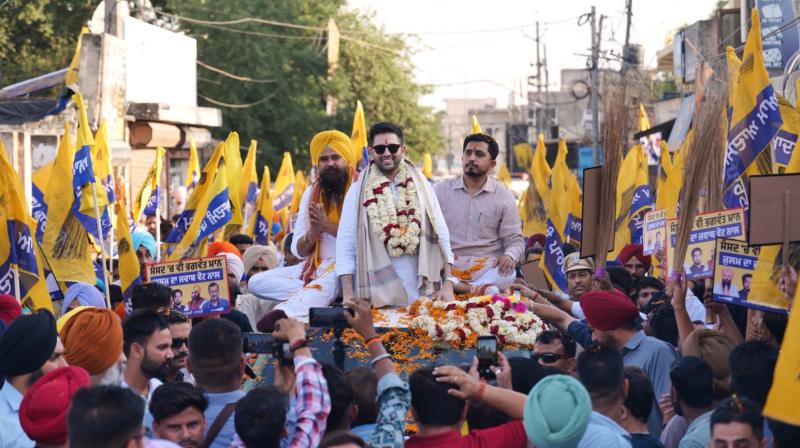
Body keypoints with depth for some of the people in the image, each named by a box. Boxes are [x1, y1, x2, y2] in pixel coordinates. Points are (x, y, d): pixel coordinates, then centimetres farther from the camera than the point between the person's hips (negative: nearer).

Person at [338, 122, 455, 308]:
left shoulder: (422, 187, 9)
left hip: (422, 290, 1)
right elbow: (346, 245, 1)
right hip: (377, 293, -1)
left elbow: (441, 237, 8)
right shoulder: (358, 192, 5)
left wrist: (448, 283, -2)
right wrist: (348, 294, -8)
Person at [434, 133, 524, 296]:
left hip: (486, 267, -1)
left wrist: (510, 256, -18)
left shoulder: (504, 196, 7)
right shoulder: (441, 190, 10)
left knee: (507, 274, -35)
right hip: (447, 265, 1)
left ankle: (453, 286, -31)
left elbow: (515, 239, 7)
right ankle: (481, 288, -32)